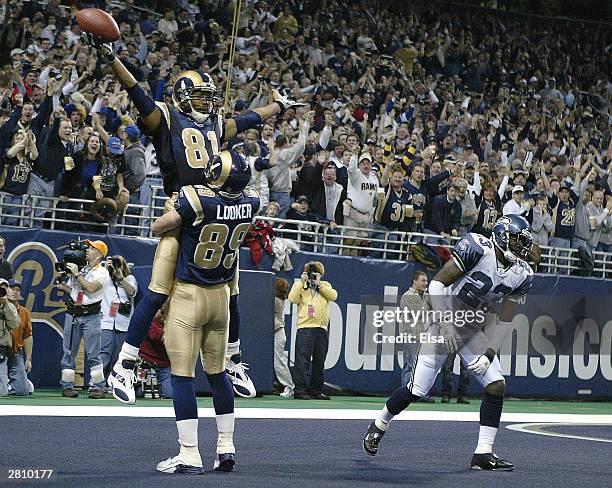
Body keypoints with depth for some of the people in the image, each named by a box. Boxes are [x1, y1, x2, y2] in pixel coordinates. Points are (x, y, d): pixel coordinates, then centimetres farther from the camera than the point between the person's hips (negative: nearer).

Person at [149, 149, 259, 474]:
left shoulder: (196, 200, -21)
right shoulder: (249, 203, -5)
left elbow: (156, 229, -6)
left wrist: (175, 210, 11)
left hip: (189, 295, -6)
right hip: (221, 296, 6)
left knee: (182, 375, -3)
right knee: (217, 372, 17)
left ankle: (189, 455, -5)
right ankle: (226, 447, 20)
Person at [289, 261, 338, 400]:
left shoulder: (325, 286, 16)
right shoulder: (300, 285, 8)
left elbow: (333, 296, -4)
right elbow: (293, 299, -10)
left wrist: (319, 284, -8)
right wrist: (302, 282, -11)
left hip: (321, 329, 4)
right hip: (305, 328, -4)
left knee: (319, 362, 9)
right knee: (302, 360, -10)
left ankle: (316, 390, 17)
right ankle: (299, 390, -10)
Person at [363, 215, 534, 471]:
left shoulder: (520, 274, -3)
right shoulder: (477, 248, -21)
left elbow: (504, 320, 3)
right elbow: (437, 282, -19)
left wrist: (489, 354, -8)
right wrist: (445, 324, -24)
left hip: (473, 330, 6)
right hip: (446, 323, -5)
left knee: (496, 386, -9)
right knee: (416, 390, -6)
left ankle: (483, 454, -2)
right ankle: (379, 425, 20)